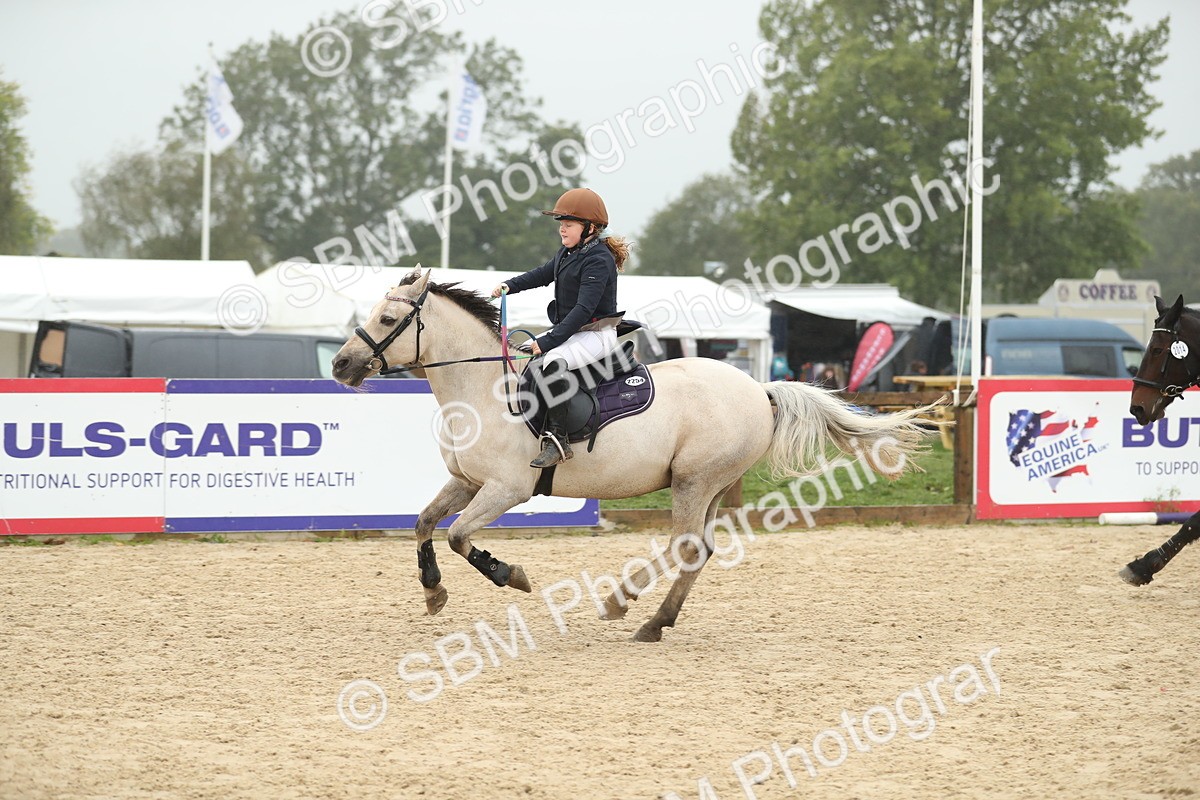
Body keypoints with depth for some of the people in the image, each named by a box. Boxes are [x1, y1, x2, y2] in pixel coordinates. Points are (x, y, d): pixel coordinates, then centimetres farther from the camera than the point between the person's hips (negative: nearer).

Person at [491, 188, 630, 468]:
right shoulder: (567, 253, 10)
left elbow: (584, 308, -26)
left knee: (553, 361, -37)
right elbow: (543, 274, 27)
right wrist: (510, 285, 8)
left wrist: (549, 341, -30)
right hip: (568, 330, 11)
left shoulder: (598, 260, -19)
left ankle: (557, 439, -37)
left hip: (596, 334, -11)